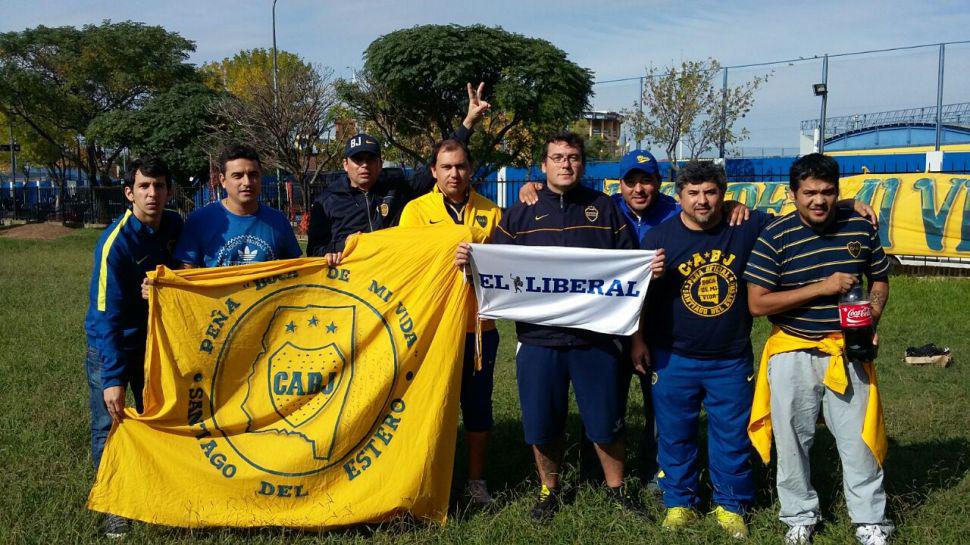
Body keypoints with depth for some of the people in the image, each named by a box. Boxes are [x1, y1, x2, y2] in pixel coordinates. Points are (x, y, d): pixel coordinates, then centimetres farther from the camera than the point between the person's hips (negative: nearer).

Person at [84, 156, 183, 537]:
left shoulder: (175, 225, -7)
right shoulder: (116, 242, -24)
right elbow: (106, 316, -27)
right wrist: (114, 378, -31)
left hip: (155, 338, 5)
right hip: (110, 345, -5)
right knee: (109, 428, 1)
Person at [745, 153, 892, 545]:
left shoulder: (860, 227, 0)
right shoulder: (775, 237, -10)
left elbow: (880, 280, 13)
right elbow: (757, 304, -14)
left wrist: (872, 317, -8)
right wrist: (823, 287, -18)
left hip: (848, 351, 2)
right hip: (793, 353, -1)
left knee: (859, 440, 6)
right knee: (792, 442, 10)